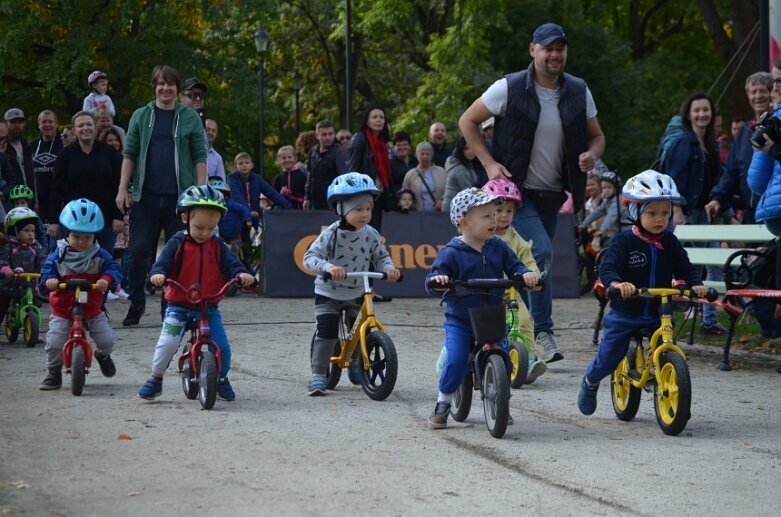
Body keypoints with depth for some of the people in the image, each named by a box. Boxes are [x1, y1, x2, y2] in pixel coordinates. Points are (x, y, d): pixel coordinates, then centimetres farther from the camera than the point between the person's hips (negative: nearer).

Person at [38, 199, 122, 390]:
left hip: (93, 310, 1)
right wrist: (49, 279, -30)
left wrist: (106, 279, -34)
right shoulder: (59, 255, -5)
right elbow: (47, 268, -7)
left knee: (107, 340, -4)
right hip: (62, 311, -1)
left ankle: (103, 355, 35)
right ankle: (54, 373, 12)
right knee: (54, 343, -12)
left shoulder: (99, 255, -5)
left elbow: (113, 268, -13)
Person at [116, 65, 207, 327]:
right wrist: (123, 188, 0)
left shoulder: (189, 118, 5)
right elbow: (129, 154, 8)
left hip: (179, 197, -1)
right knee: (139, 251, -1)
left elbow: (200, 157, 4)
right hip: (145, 196, 1)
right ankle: (136, 303, 12)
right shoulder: (141, 116, 9)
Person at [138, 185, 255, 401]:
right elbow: (163, 262, -16)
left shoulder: (217, 246, 4)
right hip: (179, 305, -2)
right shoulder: (177, 244, -5)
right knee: (167, 343, -15)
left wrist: (241, 274, -29)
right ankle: (155, 379, 7)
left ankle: (222, 379, 20)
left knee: (222, 346, -7)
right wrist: (158, 274, -39)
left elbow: (230, 263, -7)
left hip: (209, 307, 2)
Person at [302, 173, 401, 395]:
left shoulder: (371, 234, -8)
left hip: (357, 293, 4)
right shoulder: (331, 234, -21)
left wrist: (389, 267, -20)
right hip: (328, 293, -4)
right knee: (327, 332, -14)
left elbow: (381, 256, 3)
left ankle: (356, 365, 39)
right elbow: (309, 257, -26)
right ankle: (318, 377, -6)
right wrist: (328, 267, -44)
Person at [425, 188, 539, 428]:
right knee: (456, 360, -18)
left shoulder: (498, 247, 2)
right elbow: (432, 283, -13)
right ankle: (443, 404, 4)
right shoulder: (451, 253, -11)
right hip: (459, 320, -4)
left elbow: (514, 266, 2)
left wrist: (526, 274, -21)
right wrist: (437, 279, -37)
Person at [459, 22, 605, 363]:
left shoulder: (579, 92, 0)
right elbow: (467, 121, -3)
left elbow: (596, 136, 11)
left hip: (551, 194, 5)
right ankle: (542, 333, -15)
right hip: (517, 191, -5)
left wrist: (591, 154, -13)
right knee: (542, 254, -23)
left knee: (531, 264, 13)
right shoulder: (510, 89, -12)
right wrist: (489, 163, -12)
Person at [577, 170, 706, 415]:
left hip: (658, 314, 3)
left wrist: (695, 284, -21)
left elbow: (684, 268, 1)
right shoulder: (624, 241, -12)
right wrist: (617, 283, -42)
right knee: (609, 357, 3)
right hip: (625, 314, -3)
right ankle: (590, 382, 33)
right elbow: (607, 268, -21)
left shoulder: (670, 243, 2)